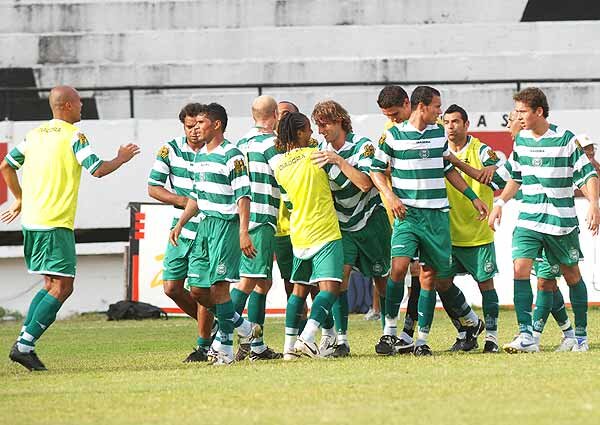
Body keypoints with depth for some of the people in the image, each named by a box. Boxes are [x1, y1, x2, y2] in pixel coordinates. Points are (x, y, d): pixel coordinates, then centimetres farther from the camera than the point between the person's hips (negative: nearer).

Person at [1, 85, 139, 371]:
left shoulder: (35, 134, 14)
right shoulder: (73, 136, -8)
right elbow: (97, 170, -13)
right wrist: (122, 158, 5)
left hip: (31, 220, 8)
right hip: (55, 224, -8)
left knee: (51, 285, 17)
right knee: (62, 286, -6)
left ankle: (24, 342, 7)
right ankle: (24, 345, -13)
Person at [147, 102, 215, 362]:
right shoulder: (170, 150, 0)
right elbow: (153, 187, 2)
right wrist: (185, 201, -11)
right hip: (181, 230, 4)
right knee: (171, 287, 3)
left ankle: (203, 345, 8)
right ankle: (208, 324, 25)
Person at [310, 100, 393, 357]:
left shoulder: (362, 146, -13)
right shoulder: (322, 152, 2)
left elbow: (365, 183, -26)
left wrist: (339, 161, -31)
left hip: (372, 220, -3)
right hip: (343, 223, 3)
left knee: (382, 280, 5)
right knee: (339, 274, -15)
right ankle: (340, 339, -16)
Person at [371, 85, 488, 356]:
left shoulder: (439, 133, 10)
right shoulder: (393, 135, -2)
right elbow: (377, 170, 4)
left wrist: (473, 197, 18)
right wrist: (390, 196, -11)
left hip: (437, 214, 4)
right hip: (407, 213, -4)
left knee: (435, 278, 3)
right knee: (399, 267, -20)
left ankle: (422, 340, 13)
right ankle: (389, 332, -10)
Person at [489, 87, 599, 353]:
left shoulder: (565, 139, -8)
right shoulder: (521, 140, 7)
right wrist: (500, 202, 10)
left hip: (562, 221, -3)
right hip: (528, 219, 3)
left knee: (572, 275, 8)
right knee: (520, 269, -16)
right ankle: (526, 336, -19)